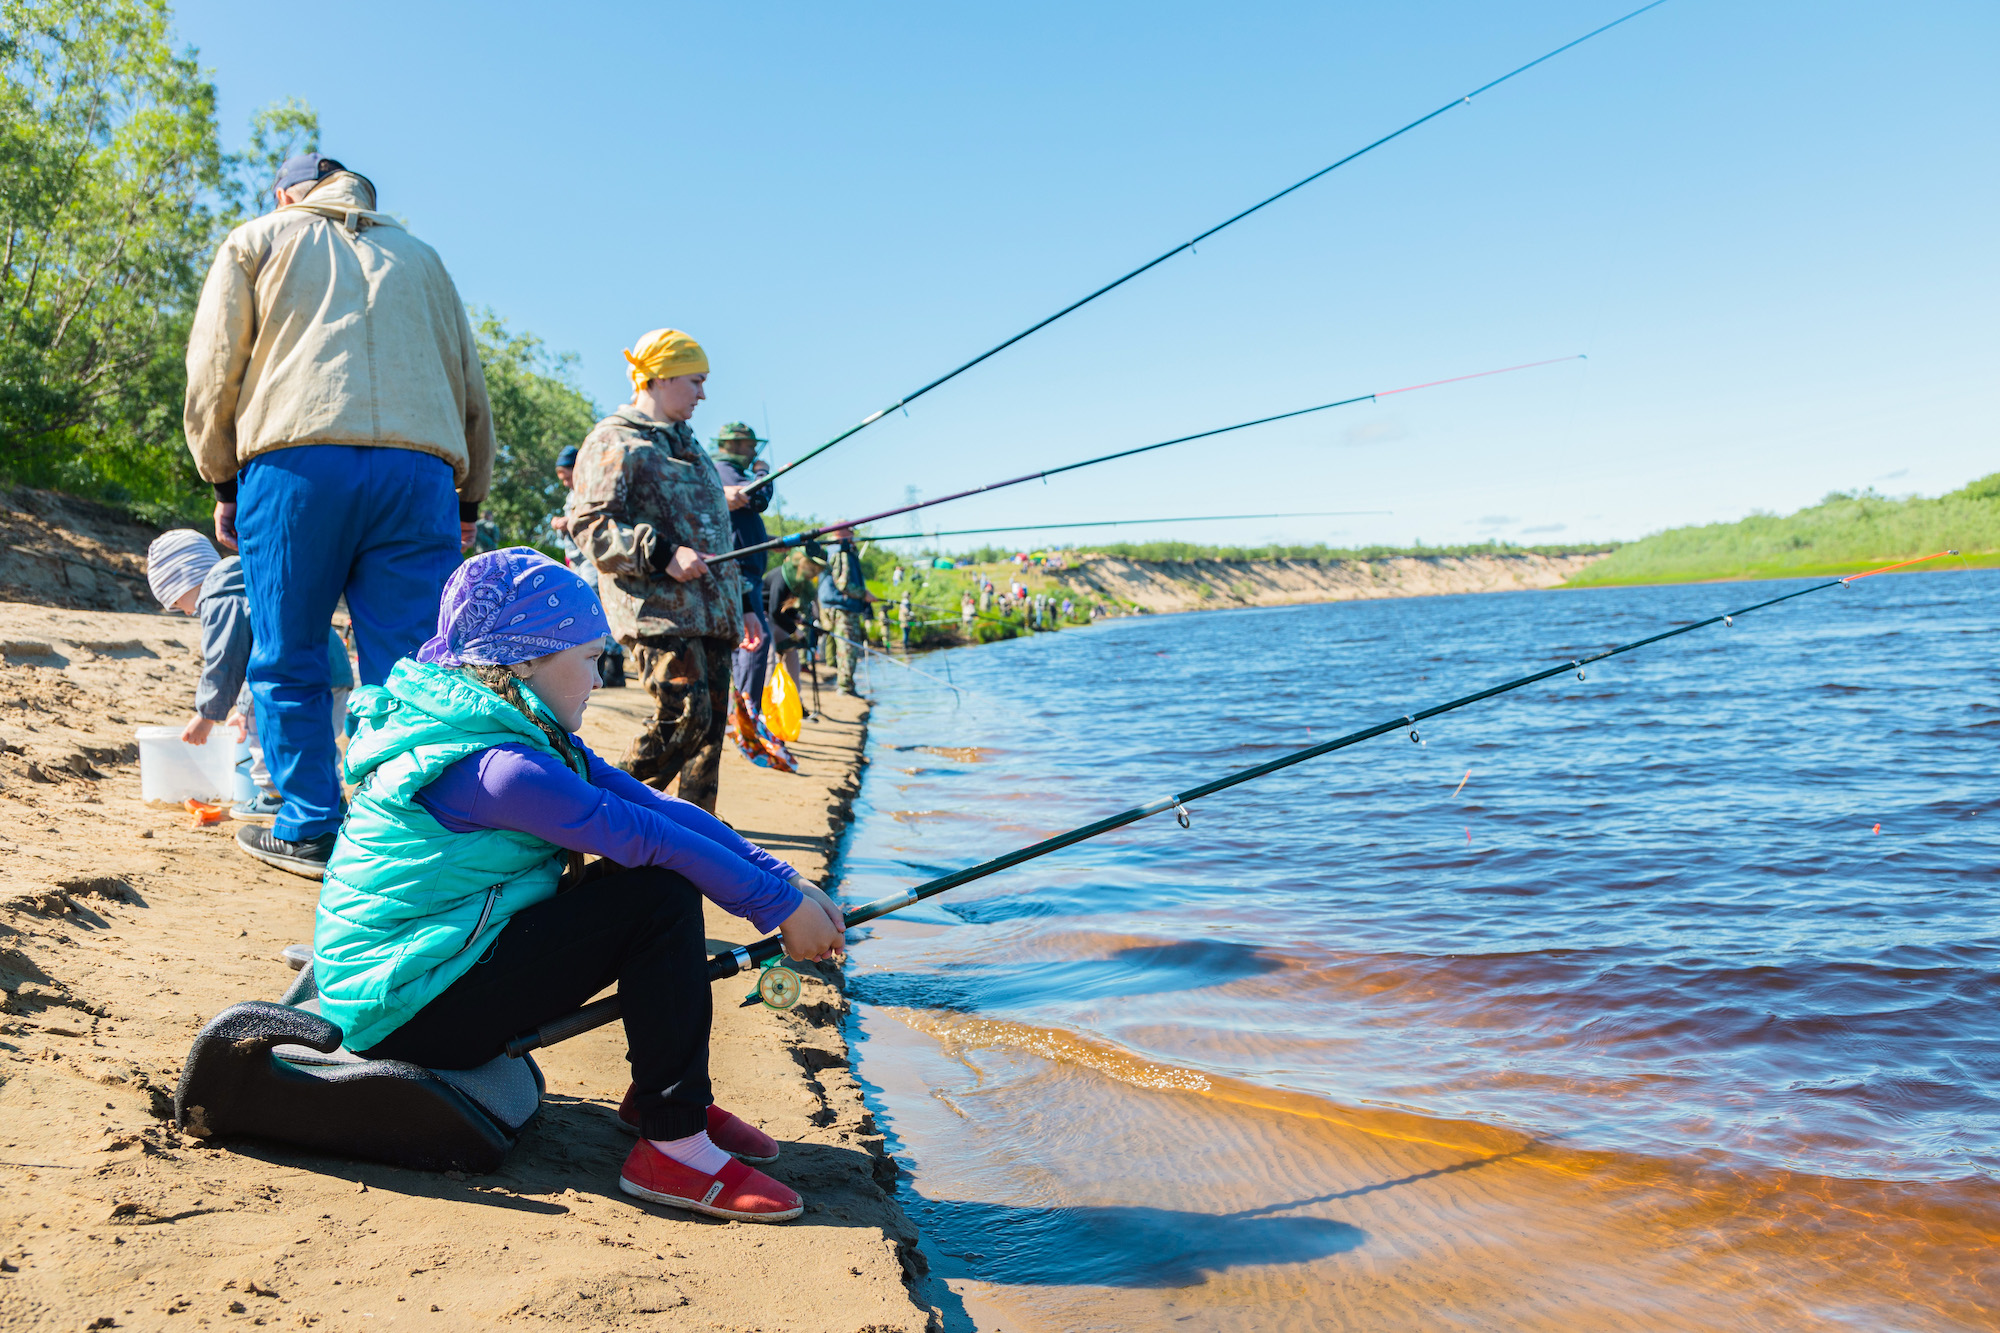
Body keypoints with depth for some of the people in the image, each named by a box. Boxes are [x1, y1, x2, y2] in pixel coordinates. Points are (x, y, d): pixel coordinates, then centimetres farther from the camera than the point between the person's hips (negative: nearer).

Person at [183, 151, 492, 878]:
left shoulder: (258, 239, 20)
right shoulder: (419, 254, 28)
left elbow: (214, 369, 12)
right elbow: (469, 384, 24)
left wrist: (223, 485, 18)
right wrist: (469, 500, 25)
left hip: (296, 462, -2)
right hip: (420, 470, 2)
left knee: (289, 662, 7)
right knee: (408, 669, 0)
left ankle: (311, 829, 7)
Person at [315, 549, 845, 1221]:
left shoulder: (533, 738, 6)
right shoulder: (496, 767, -25)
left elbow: (657, 805, -1)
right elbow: (646, 834, -25)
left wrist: (785, 879, -7)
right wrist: (782, 908, -17)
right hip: (403, 1010, -10)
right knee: (659, 892, -18)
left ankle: (665, 1096, 13)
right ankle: (671, 1146, -13)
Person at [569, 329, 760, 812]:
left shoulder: (688, 445, 28)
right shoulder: (613, 442, 0)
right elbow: (589, 524, -11)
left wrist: (742, 606, 27)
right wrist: (661, 554, -22)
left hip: (711, 612, 9)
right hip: (658, 609, -8)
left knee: (711, 722, 4)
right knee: (685, 714, -19)